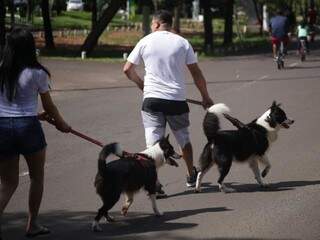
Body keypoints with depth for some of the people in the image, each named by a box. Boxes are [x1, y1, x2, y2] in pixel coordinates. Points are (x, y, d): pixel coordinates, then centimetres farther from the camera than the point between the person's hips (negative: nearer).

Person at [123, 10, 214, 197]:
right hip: (177, 100, 1)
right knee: (184, 140, 19)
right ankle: (192, 176, 35)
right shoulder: (182, 43, 2)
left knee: (153, 143, -2)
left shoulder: (145, 42, 2)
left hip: (152, 99, -1)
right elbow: (196, 73, 3)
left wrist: (141, 84, 23)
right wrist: (206, 97, 13)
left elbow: (128, 69, 5)